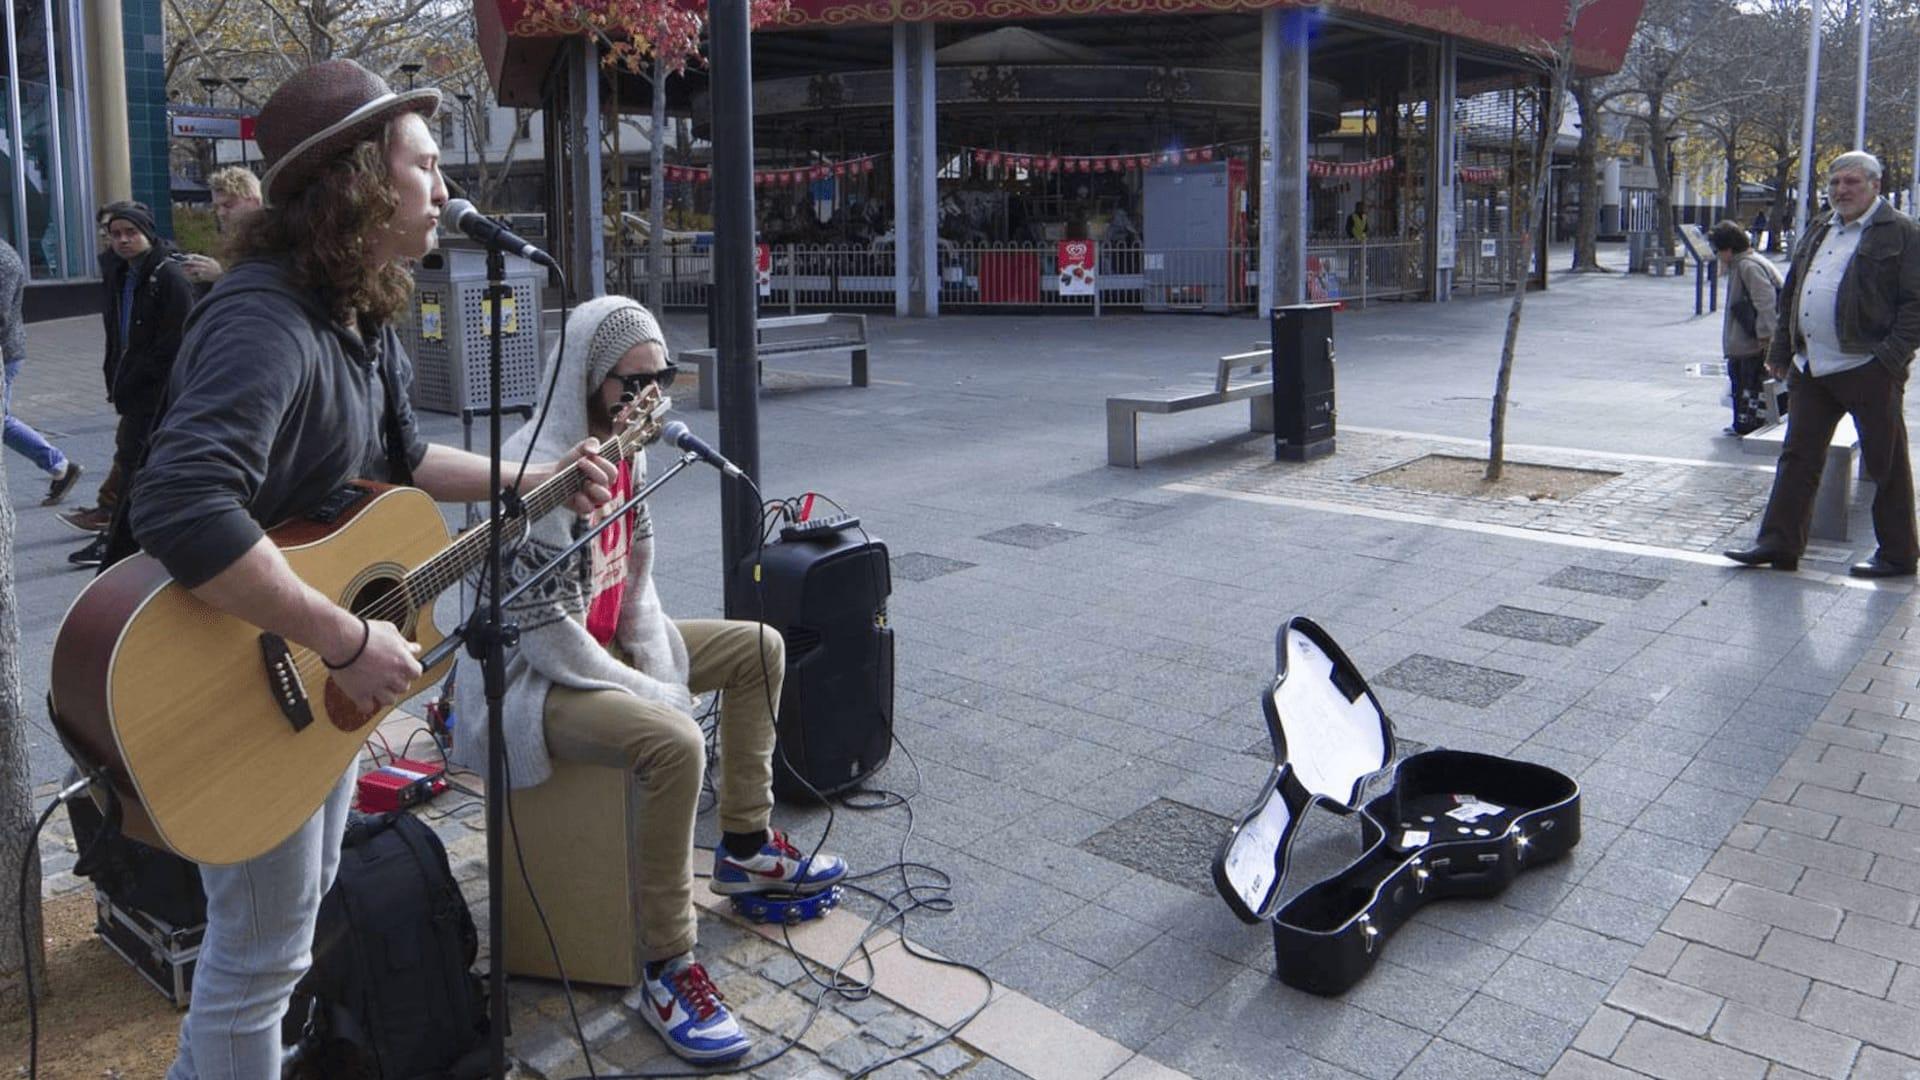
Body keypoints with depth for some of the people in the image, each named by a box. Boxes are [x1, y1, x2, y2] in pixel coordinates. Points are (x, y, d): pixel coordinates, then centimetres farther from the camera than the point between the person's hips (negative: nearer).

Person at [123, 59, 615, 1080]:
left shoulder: (362, 322, 3)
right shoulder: (267, 321, -30)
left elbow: (395, 456, 20)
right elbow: (182, 510, -45)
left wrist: (537, 479, 15)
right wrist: (346, 642, -38)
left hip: (320, 675, 10)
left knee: (299, 906, 26)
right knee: (262, 948, 6)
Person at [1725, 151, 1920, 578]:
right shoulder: (1819, 230, 16)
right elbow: (1791, 295, 20)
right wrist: (1780, 351, 15)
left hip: (1868, 368, -6)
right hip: (1810, 367, 7)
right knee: (1798, 457, 7)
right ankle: (1779, 543, 12)